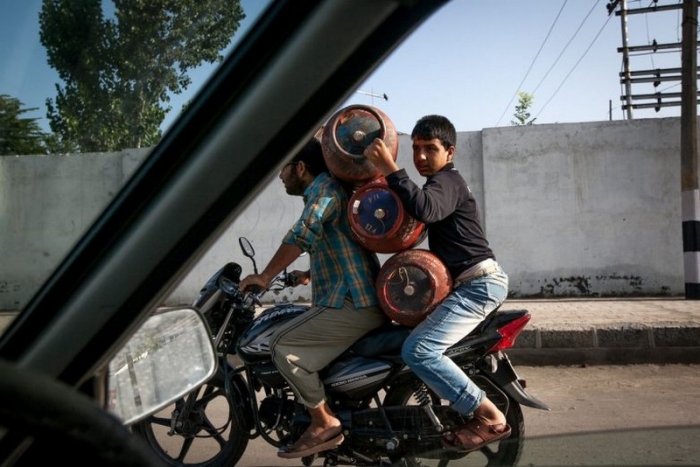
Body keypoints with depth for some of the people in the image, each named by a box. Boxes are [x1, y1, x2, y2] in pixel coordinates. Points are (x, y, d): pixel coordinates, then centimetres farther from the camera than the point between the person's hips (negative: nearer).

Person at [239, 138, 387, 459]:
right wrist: (309, 275, 33)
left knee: (284, 346, -14)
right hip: (364, 301, 11)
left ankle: (324, 423, -7)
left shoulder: (326, 187, -8)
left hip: (353, 304, -11)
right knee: (297, 337, 24)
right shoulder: (325, 191, 23)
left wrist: (265, 276, -18)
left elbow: (303, 235, -25)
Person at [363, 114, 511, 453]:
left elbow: (424, 210, -33)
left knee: (417, 351, -22)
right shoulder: (444, 182, 22)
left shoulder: (446, 181, -10)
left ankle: (490, 417, -16)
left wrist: (389, 169, -31)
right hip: (474, 283, 11)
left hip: (478, 283, -11)